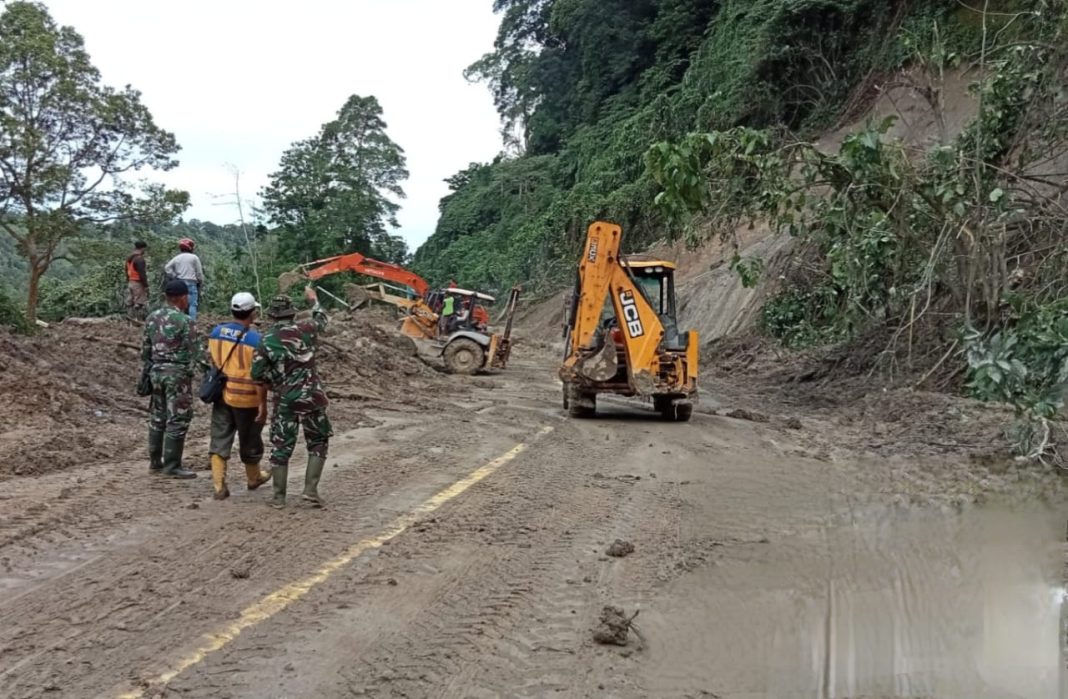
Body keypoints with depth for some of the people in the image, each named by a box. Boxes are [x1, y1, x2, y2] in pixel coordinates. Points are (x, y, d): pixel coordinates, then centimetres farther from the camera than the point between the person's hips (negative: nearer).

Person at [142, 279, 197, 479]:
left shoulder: (152, 318, 8)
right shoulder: (184, 321, -13)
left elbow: (145, 349, 12)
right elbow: (191, 352, -12)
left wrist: (151, 368, 21)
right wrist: (188, 373, 0)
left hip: (156, 371, 8)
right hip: (177, 373, -8)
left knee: (157, 417, 16)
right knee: (177, 419, -2)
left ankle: (155, 461, 23)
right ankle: (172, 465, 0)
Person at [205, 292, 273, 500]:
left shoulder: (216, 332, 1)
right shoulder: (255, 338, -17)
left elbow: (211, 362, 12)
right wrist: (263, 404, -13)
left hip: (221, 395, 5)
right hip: (245, 398, -4)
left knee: (220, 440, 9)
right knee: (249, 440, 14)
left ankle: (219, 486, 5)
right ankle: (254, 478, 33)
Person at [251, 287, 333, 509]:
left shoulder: (266, 340, -3)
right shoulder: (304, 330, -3)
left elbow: (257, 373, -3)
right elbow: (321, 320, 19)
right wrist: (313, 299, 36)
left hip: (284, 400, 1)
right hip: (311, 397, -1)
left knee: (281, 447, 10)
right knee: (318, 444, 12)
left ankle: (279, 497, 13)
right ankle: (310, 489, 2)